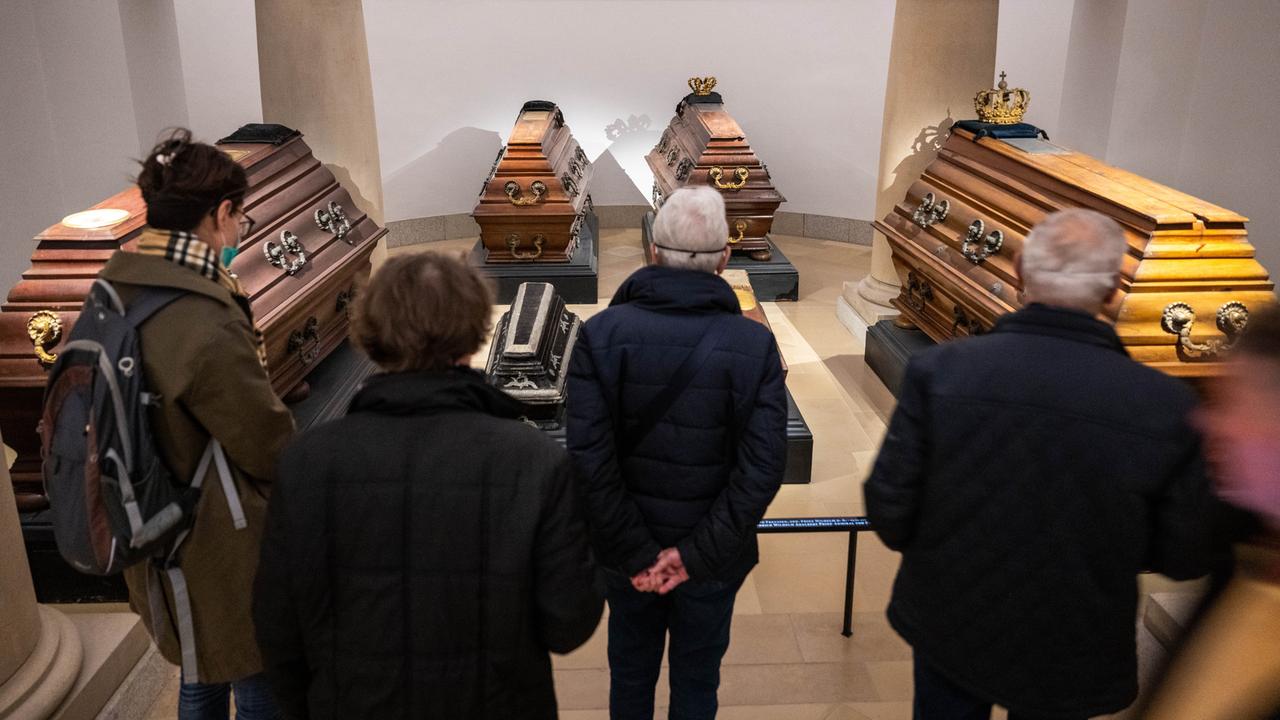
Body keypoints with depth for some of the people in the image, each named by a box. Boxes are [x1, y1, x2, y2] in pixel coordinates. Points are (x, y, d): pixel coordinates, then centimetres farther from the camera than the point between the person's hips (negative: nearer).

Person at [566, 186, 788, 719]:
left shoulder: (600, 334, -15)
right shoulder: (755, 344, -14)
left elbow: (589, 456, -20)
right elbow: (763, 466, -19)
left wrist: (634, 552, -13)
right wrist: (698, 552, -15)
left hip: (629, 554, 1)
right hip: (714, 558, 0)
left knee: (631, 674, 23)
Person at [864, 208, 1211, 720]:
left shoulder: (940, 369, -21)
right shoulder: (1167, 406, -20)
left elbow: (888, 510, -15)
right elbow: (1184, 557, -8)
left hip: (949, 626, 1)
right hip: (1069, 655, 0)